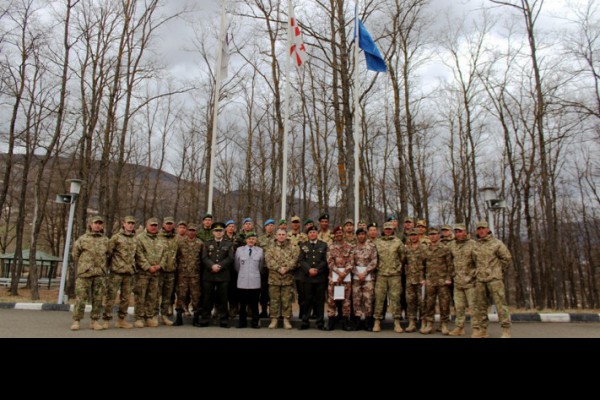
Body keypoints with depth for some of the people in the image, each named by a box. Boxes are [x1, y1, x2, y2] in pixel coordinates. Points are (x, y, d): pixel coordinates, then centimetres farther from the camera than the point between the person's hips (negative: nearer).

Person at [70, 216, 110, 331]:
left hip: (100, 274, 2)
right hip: (84, 273, -2)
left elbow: (108, 255, 17)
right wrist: (83, 265, 8)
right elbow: (75, 254, 8)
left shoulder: (105, 240, 10)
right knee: (81, 298, -3)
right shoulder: (83, 238, 3)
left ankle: (95, 321, 13)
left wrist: (101, 266, 12)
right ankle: (76, 321, 7)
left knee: (98, 299, 4)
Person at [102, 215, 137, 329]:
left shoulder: (136, 239, 12)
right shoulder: (116, 237, -2)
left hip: (129, 272, 5)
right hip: (116, 271, -5)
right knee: (111, 296, -3)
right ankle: (106, 320, 4)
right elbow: (109, 252, -3)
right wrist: (109, 264, -2)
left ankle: (121, 320, 19)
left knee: (125, 297, 10)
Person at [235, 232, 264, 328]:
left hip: (255, 281, 0)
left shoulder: (260, 251, 1)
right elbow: (237, 265, 12)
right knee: (242, 303, 6)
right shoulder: (239, 250, 2)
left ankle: (255, 322, 12)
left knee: (254, 303, 3)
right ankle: (242, 322, 16)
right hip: (242, 281, 0)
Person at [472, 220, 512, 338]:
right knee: (480, 305, 6)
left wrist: (498, 271, 6)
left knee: (500, 303, -7)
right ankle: (482, 330, 14)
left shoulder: (497, 243, -1)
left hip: (494, 279, -5)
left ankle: (506, 331, -3)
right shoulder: (476, 246, 12)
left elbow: (507, 258, 2)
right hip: (480, 280, 5)